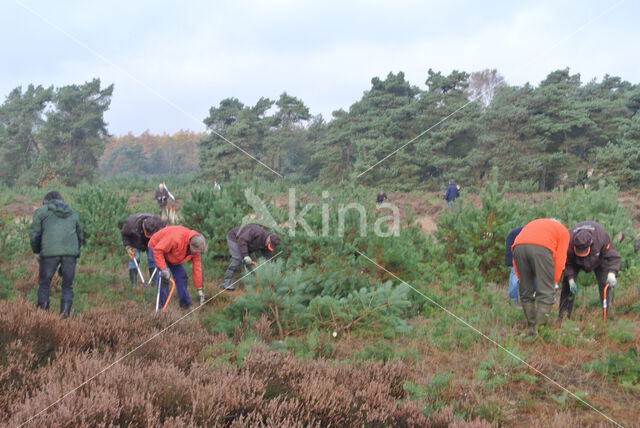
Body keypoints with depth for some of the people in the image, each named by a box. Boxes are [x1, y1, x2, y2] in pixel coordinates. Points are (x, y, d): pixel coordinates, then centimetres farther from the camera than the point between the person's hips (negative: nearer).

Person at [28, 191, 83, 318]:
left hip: (50, 252, -3)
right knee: (67, 286, 9)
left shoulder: (41, 211, 11)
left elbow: (34, 234, 4)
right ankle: (65, 315, -2)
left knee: (44, 285, 8)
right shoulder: (73, 213, 23)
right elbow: (79, 237, 24)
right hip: (71, 252, 3)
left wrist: (37, 252, 18)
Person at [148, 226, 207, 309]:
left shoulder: (196, 248, -19)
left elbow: (197, 268, -12)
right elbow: (157, 250, -35)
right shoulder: (176, 238, -43)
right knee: (163, 277, -19)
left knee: (181, 275, 0)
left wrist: (199, 289, -9)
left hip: (172, 256, 7)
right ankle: (162, 306, -13)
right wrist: (163, 268, -38)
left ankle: (186, 304, 11)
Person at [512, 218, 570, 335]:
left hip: (518, 247, 4)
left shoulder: (533, 224, 41)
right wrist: (554, 281, 18)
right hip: (542, 247, -4)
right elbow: (560, 259, 14)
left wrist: (520, 277, 28)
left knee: (525, 291, 15)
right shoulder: (563, 230, 30)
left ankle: (531, 327, 18)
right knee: (546, 291, 3)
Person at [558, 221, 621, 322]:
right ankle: (563, 316, -8)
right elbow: (567, 263, -21)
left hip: (598, 259, 0)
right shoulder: (569, 242, -39)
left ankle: (609, 313, -7)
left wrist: (611, 273, -45)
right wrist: (571, 279, -29)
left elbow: (613, 257, -30)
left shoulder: (601, 237, -40)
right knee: (567, 284, -13)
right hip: (576, 262, 0)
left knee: (605, 283, -15)